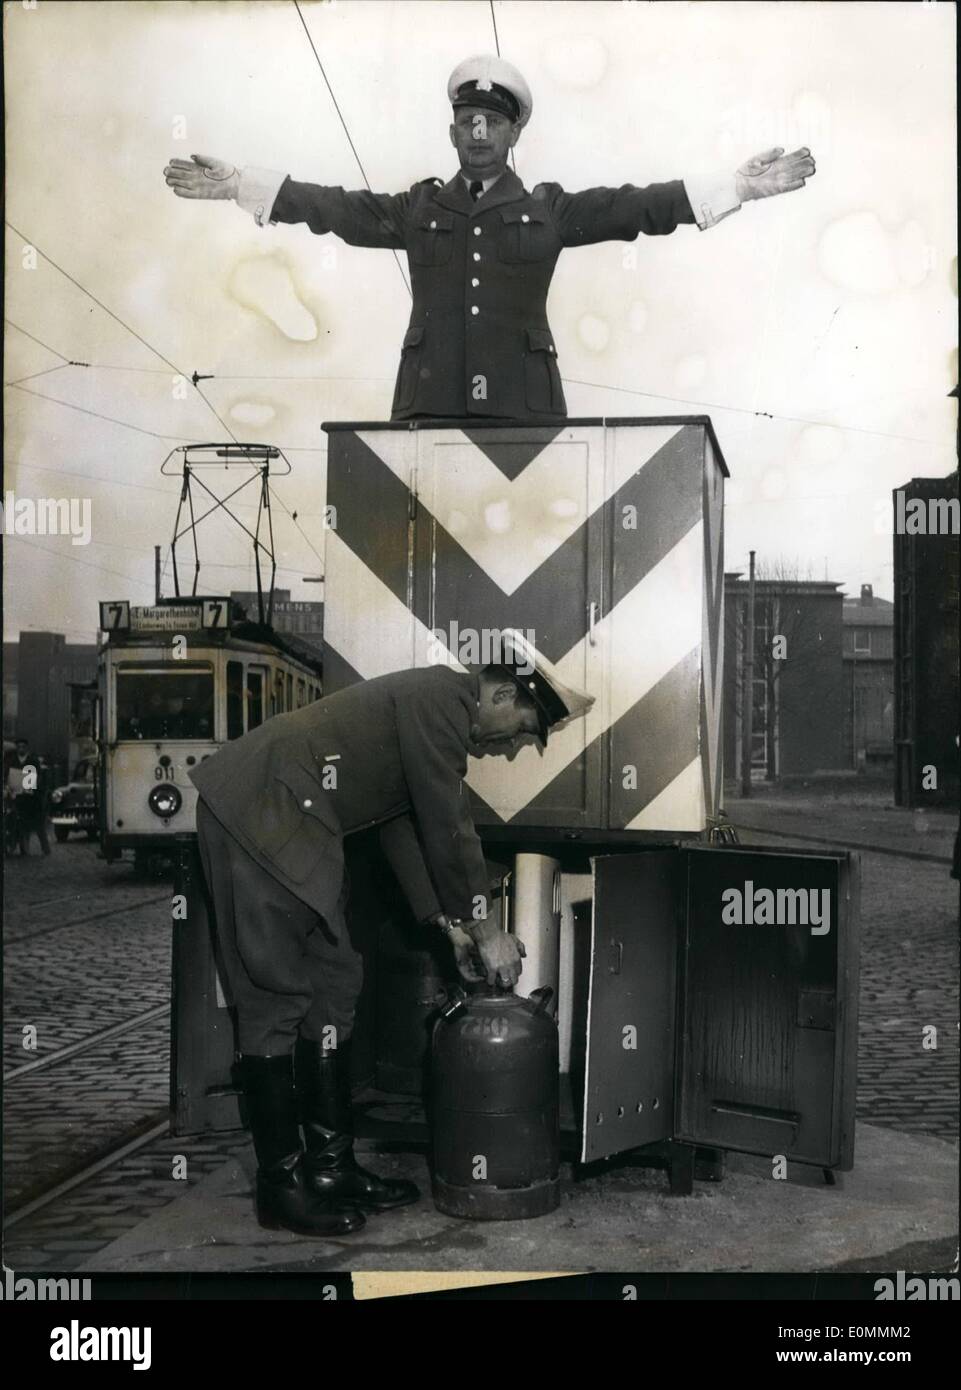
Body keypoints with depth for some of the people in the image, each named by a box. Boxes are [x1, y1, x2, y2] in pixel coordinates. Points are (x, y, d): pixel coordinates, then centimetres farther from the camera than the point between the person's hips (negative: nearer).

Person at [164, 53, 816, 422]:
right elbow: (334, 207, 13)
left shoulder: (550, 211, 14)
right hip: (432, 408, 1)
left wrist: (739, 185, 1)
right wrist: (237, 184, 7)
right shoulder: (417, 209, 17)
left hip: (523, 409, 0)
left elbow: (636, 206, 8)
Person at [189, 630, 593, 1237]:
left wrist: (450, 924, 15)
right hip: (258, 817, -11)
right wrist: (485, 928, -4)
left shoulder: (436, 710, 16)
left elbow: (405, 825, 19)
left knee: (334, 984, 11)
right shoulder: (441, 699, -15)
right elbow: (449, 828, -14)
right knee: (277, 998, -6)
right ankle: (281, 1184, 2)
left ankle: (331, 1164, 17)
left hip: (293, 829, 11)